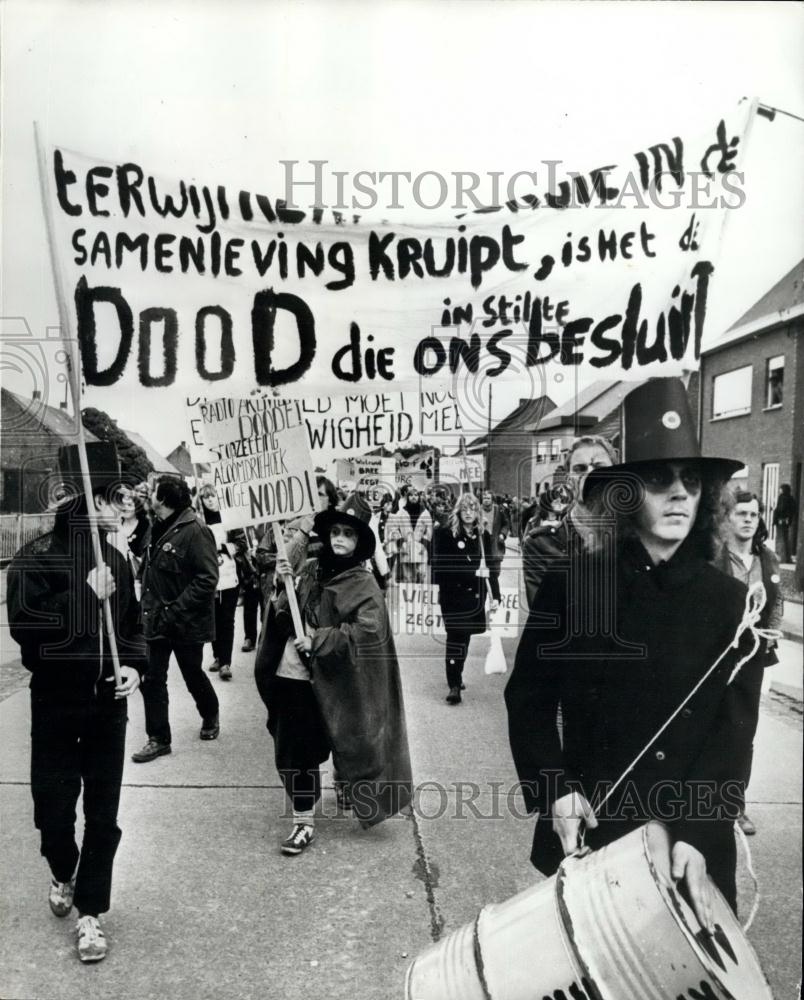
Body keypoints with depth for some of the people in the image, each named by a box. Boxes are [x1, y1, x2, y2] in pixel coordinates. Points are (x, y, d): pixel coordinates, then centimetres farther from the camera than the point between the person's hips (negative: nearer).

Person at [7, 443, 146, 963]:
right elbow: (24, 623, -20)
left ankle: (91, 911, 24)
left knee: (103, 812, 8)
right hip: (57, 700, -3)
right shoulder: (37, 557, -11)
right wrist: (85, 596, -21)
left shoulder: (117, 559, 3)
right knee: (54, 804, 8)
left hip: (108, 699, 3)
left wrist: (136, 666, -1)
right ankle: (64, 874, 41)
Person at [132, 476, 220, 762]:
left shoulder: (195, 532, -18)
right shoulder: (158, 529, 6)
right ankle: (159, 739, 16)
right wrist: (149, 607, 5)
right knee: (153, 679, 4)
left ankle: (210, 716, 40)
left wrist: (175, 610, -23)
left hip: (186, 621, -6)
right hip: (157, 619, 6)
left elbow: (207, 579, -22)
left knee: (193, 676, 13)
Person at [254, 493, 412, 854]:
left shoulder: (363, 584, -8)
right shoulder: (309, 570, 5)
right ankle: (303, 820, 31)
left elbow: (368, 631, -20)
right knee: (291, 753, 10)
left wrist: (318, 640, -22)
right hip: (290, 675, 4)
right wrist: (283, 587, -11)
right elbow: (283, 619, 7)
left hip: (328, 683, -4)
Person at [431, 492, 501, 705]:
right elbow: (444, 567, -8)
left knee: (464, 637, 12)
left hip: (475, 595, 4)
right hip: (453, 595, -4)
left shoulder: (484, 536, 8)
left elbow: (490, 568, 9)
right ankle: (454, 686, -7)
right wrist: (473, 572, -13)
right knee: (455, 637, -9)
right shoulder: (446, 534, -4)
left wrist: (495, 596, 3)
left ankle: (456, 677, 29)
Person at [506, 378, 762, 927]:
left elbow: (734, 734, -8)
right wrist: (555, 789, -11)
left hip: (689, 836, 0)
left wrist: (697, 834, -19)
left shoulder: (731, 602, -5)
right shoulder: (573, 584, -7)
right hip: (586, 828, 0)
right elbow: (528, 697, -1)